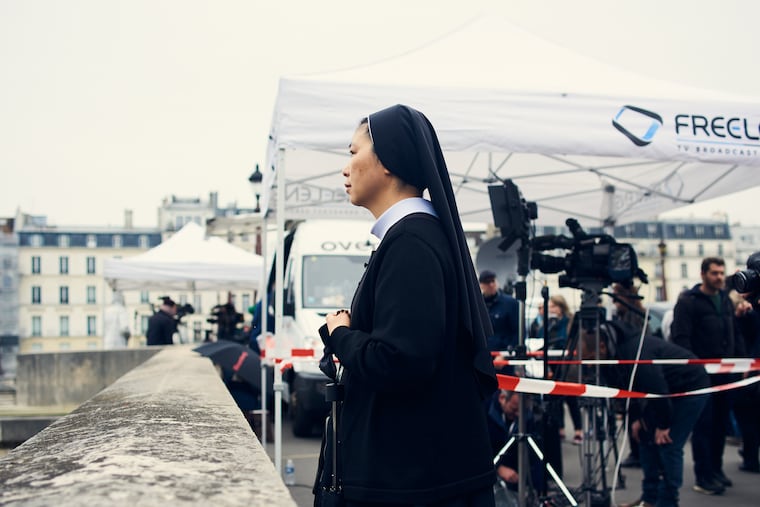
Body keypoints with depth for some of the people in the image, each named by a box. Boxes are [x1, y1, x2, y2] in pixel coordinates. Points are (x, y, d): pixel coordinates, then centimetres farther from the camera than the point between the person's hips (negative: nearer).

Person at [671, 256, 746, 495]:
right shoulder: (688, 301, -7)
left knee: (721, 425, 12)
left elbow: (735, 334, 21)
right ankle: (703, 478, 0)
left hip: (725, 374, 7)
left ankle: (716, 470, 23)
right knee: (704, 427, -4)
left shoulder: (726, 301, 16)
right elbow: (680, 338, -13)